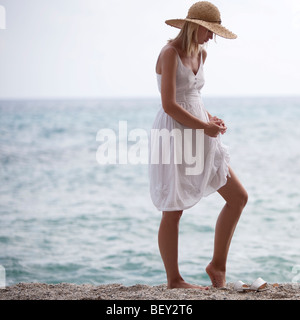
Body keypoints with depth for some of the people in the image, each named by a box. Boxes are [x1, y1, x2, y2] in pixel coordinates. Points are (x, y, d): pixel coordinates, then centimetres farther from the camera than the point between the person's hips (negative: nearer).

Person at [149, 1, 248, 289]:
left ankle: (218, 265, 15)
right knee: (173, 212, 0)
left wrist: (211, 118, 5)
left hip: (197, 137, 9)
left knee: (238, 197, 6)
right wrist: (206, 126, -12)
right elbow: (169, 105, -20)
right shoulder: (170, 53, -13)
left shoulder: (200, 55, 13)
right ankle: (174, 280, 12)